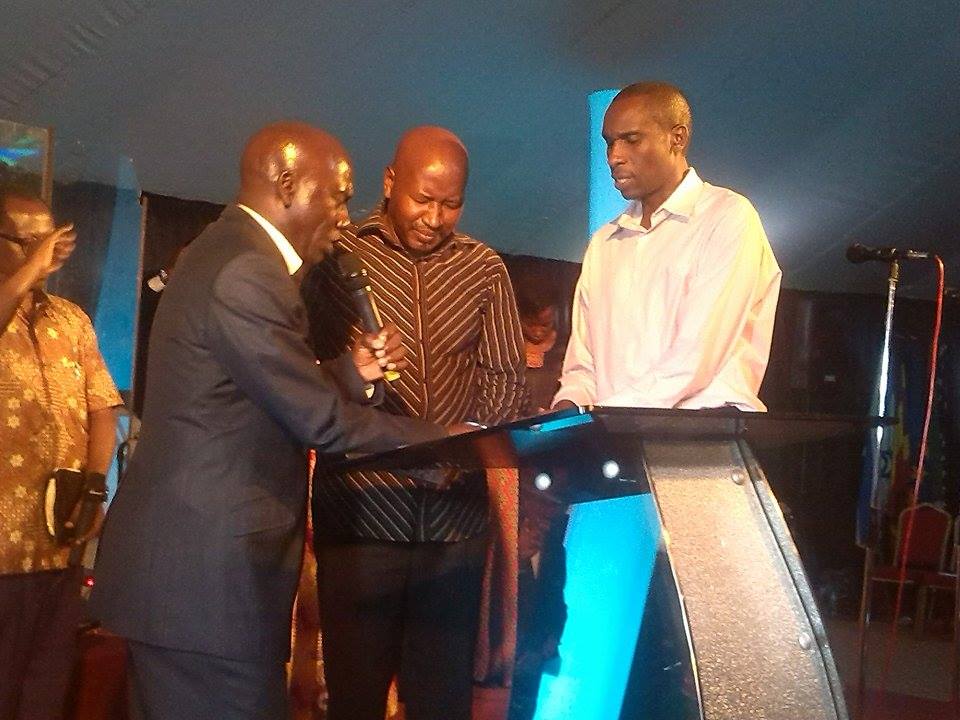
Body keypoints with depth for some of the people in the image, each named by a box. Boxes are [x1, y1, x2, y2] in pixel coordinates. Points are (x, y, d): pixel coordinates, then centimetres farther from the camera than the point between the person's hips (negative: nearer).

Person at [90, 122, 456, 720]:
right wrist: (447, 439, -7)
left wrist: (355, 371, 4)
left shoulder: (226, 255, 14)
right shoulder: (247, 274, -18)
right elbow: (319, 420, -17)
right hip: (208, 578, -11)